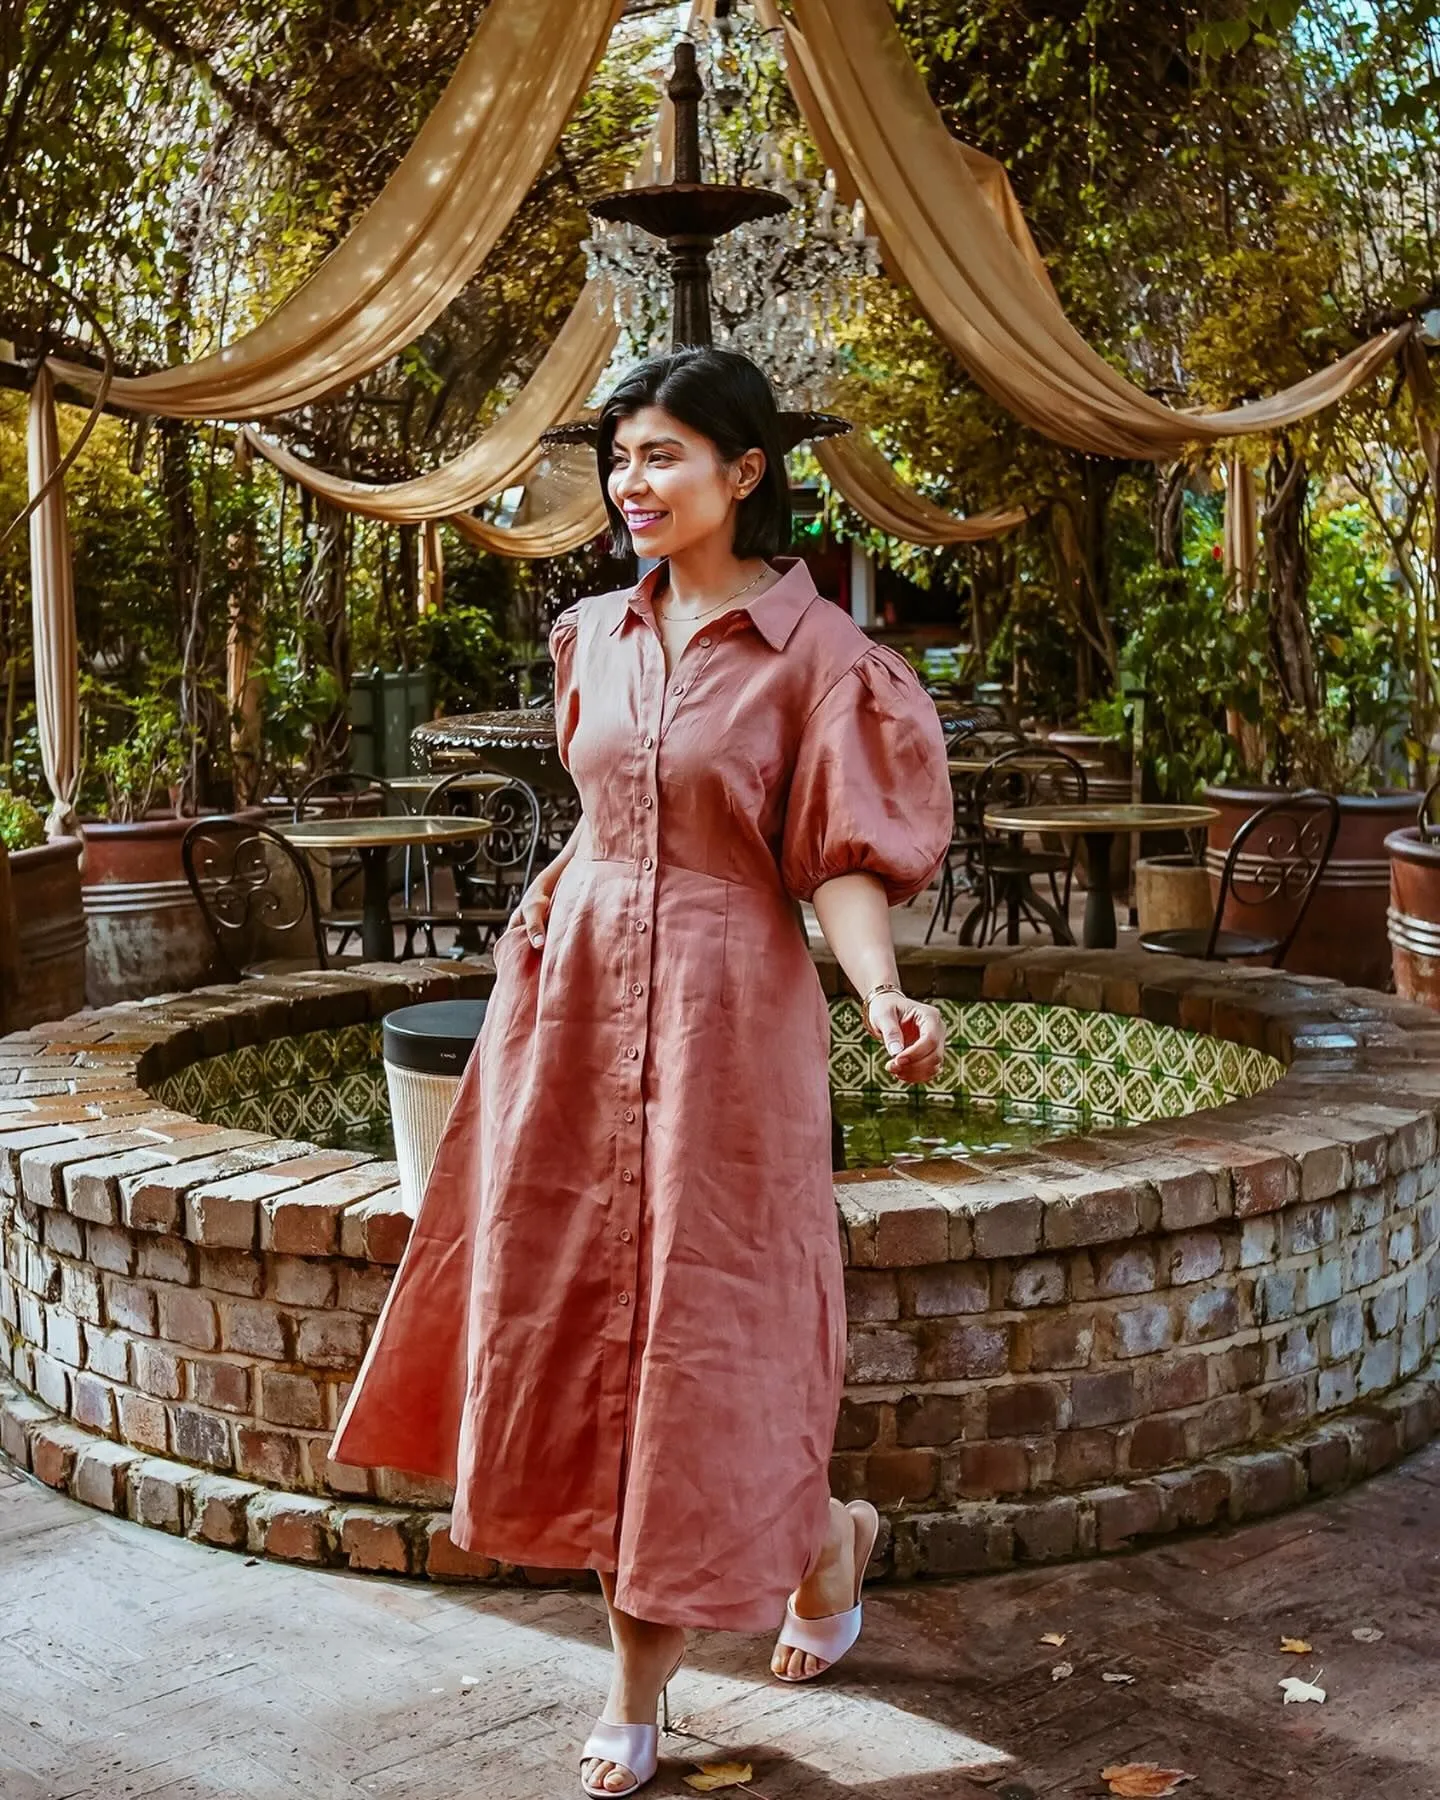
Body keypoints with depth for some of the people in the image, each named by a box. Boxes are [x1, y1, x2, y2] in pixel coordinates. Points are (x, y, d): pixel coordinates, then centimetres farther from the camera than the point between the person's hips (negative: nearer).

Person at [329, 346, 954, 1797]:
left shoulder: (814, 651, -9)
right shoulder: (596, 635, 9)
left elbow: (841, 859, -13)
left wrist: (879, 992, -29)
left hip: (724, 1010, -6)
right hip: (578, 998, 6)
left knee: (703, 1328, 0)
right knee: (576, 1323, 6)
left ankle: (830, 1533, 34)